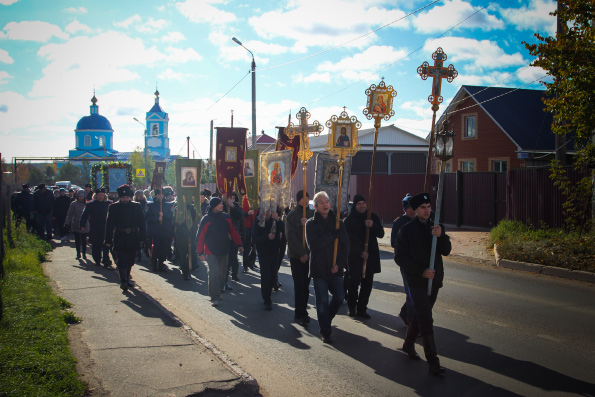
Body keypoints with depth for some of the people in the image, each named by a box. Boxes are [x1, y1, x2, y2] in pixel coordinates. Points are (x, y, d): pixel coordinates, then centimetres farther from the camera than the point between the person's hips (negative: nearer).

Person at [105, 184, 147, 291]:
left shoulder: (137, 206, 3)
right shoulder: (113, 207, 0)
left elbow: (142, 223, 6)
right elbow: (109, 224, 1)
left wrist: (142, 238, 1)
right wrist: (108, 240, -3)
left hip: (133, 239, 2)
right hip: (119, 240, -2)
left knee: (130, 261, 13)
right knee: (121, 261, -10)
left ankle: (126, 279, 29)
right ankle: (123, 281, -15)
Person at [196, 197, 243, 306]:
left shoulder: (226, 217, 3)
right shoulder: (206, 220, -8)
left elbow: (233, 232, 7)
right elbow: (200, 237, -6)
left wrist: (239, 245, 2)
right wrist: (200, 252, -9)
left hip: (224, 251, 4)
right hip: (211, 252, -4)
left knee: (222, 273, 9)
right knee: (213, 273, -12)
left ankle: (217, 292, 28)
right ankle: (214, 297, -8)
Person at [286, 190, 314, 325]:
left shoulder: (312, 214, 8)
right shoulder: (292, 215, -4)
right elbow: (291, 236, -8)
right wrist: (302, 253, -12)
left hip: (309, 254, 4)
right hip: (296, 255, -4)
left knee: (306, 284, 6)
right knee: (299, 284, -4)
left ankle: (302, 311, 14)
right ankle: (300, 313, 0)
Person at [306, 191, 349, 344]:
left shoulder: (338, 222, 5)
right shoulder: (311, 224, -4)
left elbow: (345, 245, 4)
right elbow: (313, 245, -18)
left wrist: (340, 264, -8)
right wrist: (333, 235, -19)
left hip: (335, 269, 3)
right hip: (319, 268, -3)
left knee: (339, 297, 6)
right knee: (322, 301, 2)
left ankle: (326, 318, 33)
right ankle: (325, 331, 15)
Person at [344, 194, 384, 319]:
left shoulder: (373, 217, 7)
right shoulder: (349, 220, -2)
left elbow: (381, 234, 4)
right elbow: (349, 239, -5)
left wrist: (373, 226, -15)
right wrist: (360, 252, -13)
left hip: (371, 255, 3)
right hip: (354, 256, -3)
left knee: (367, 283, 3)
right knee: (354, 282, -2)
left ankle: (362, 309, 12)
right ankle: (352, 308, 12)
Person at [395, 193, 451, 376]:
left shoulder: (435, 227, 8)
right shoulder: (406, 230, -7)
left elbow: (446, 251, -2)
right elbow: (400, 258, -9)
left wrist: (441, 235, -21)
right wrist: (421, 271, -17)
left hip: (434, 280, 5)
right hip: (417, 281, -5)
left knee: (420, 316, 17)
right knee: (426, 321, -9)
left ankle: (408, 344, 38)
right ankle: (433, 362, -9)